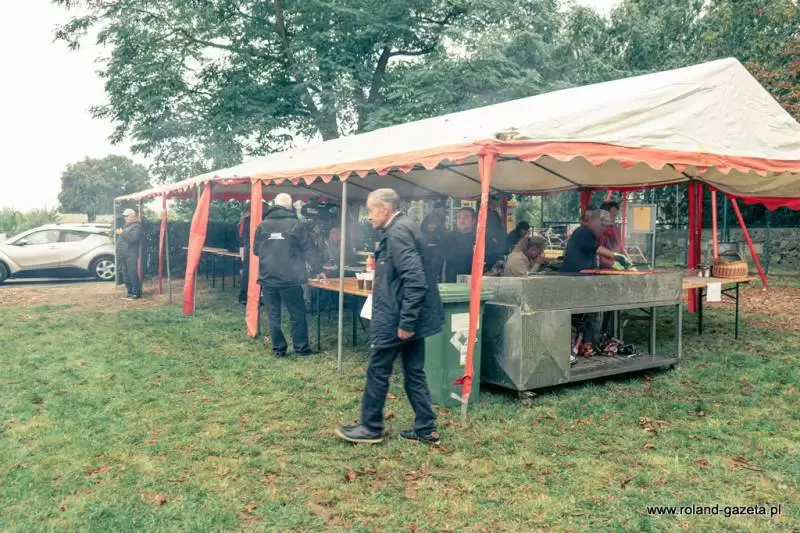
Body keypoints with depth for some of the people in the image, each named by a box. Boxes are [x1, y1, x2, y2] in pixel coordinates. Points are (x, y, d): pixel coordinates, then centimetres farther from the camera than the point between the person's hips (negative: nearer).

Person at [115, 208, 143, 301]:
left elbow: (132, 238, -19)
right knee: (125, 275, 10)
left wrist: (122, 233, -14)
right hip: (123, 255, 9)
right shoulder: (126, 226, 24)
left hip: (131, 255, -9)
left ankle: (136, 294, -6)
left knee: (133, 274, -10)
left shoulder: (136, 226, -5)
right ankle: (130, 293, 17)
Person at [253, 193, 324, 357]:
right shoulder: (296, 224, -4)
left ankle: (278, 349, 14)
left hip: (268, 278, 3)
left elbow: (255, 250, 13)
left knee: (273, 315, 10)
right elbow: (308, 250, 0)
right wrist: (319, 269, 10)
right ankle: (301, 347, 14)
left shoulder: (263, 225, 4)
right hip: (290, 278, -2)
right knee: (297, 314, 9)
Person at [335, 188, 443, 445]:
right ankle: (426, 429, 21)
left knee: (377, 372, 5)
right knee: (414, 373, 14)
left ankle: (371, 428, 18)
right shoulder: (404, 228, 13)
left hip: (394, 319, -10)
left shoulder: (397, 232, -18)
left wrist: (405, 322, -25)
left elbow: (415, 279, -26)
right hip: (409, 317, 10)